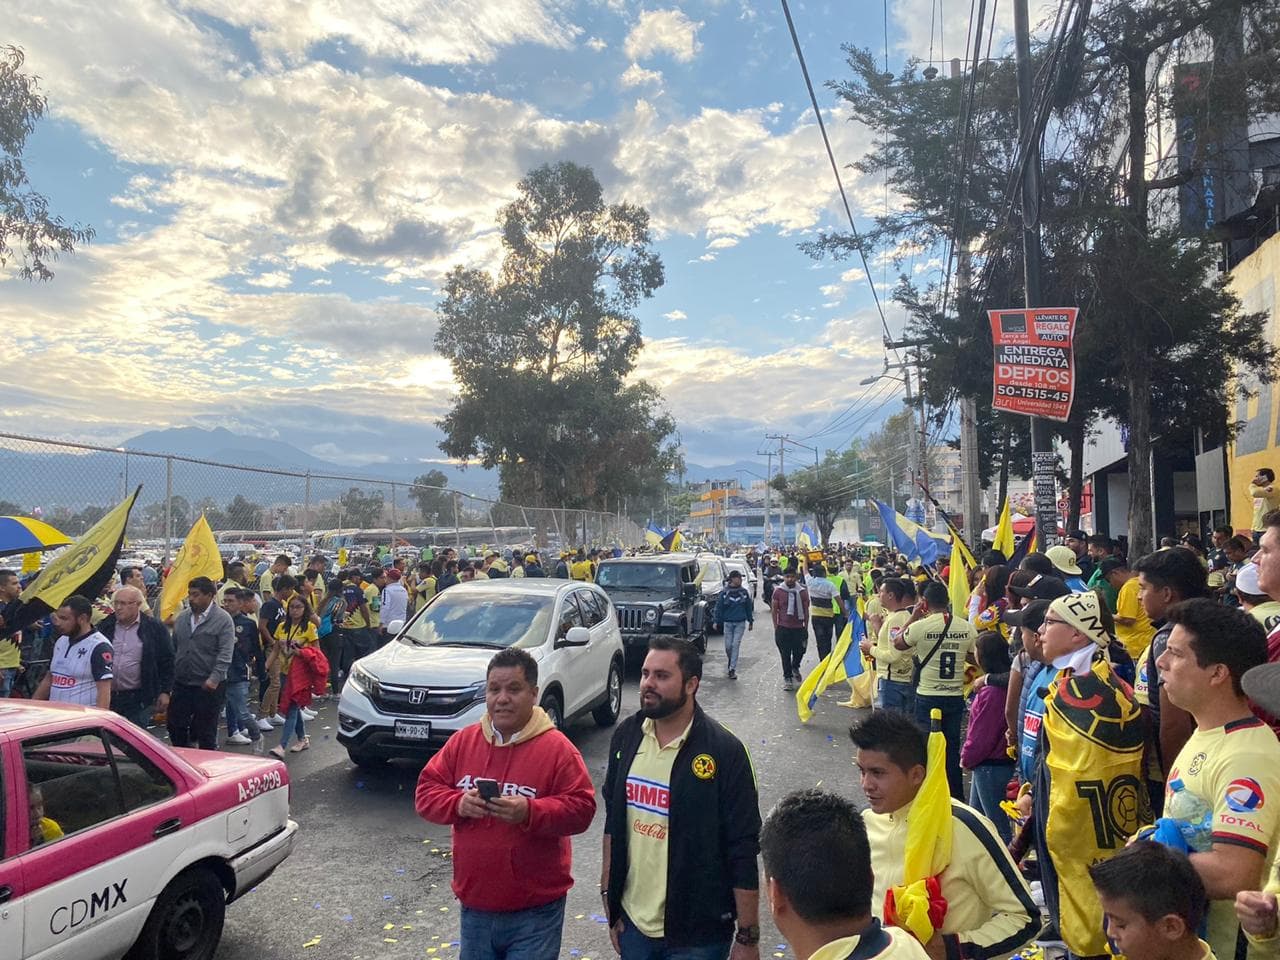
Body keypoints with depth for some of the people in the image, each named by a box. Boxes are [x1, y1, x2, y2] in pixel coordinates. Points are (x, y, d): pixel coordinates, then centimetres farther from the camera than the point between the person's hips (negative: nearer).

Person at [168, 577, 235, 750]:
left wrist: (215, 678, -27)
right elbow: (174, 648, 15)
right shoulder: (182, 618, 8)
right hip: (181, 684, 6)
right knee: (175, 727, 11)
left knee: (206, 732, 5)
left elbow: (225, 654, -17)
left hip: (208, 687, -5)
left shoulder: (223, 620, -10)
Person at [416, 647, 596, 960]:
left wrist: (529, 811, -27)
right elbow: (426, 793, 4)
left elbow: (581, 808, -13)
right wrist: (458, 803, -16)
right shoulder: (462, 741, 3)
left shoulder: (557, 747, -11)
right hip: (474, 904, 5)